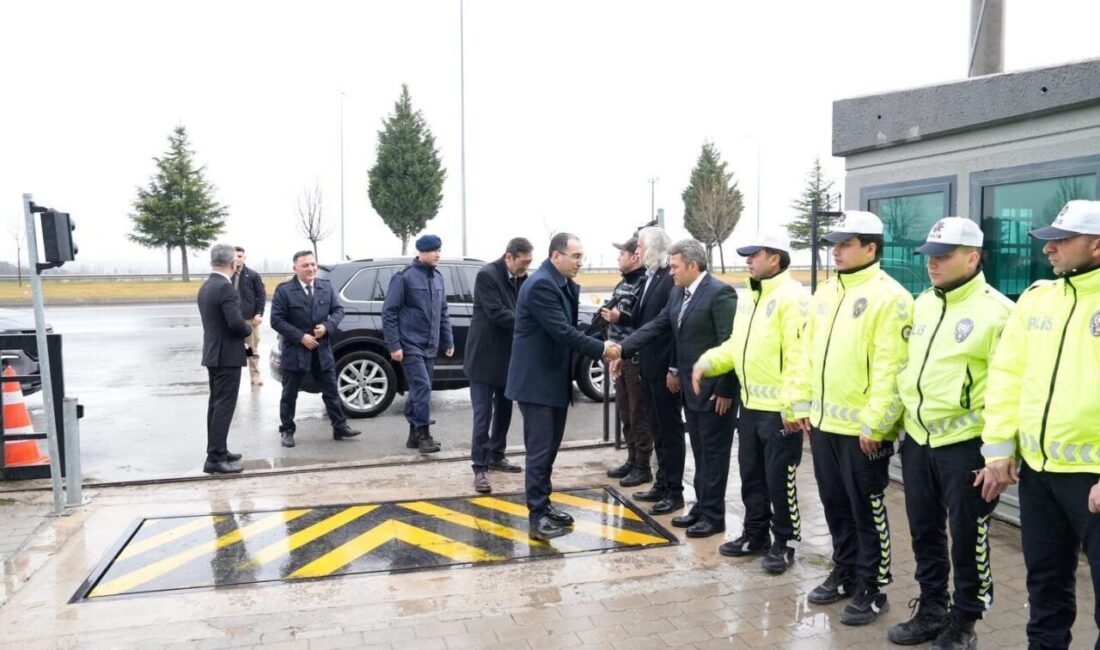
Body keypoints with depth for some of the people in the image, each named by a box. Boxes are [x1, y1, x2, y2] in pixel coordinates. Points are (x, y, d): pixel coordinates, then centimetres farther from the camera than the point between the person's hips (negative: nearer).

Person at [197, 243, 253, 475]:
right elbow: (236, 323, -25)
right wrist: (249, 329, -5)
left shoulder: (205, 286, 11)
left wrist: (243, 327, 10)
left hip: (213, 353, 10)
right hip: (227, 355, -10)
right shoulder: (225, 287, -19)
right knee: (225, 405, -7)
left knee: (216, 403, 15)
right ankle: (215, 458, -6)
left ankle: (217, 451, 24)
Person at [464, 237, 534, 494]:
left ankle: (496, 456, 30)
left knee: (504, 410, 15)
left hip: (509, 356, 7)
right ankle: (480, 468, 3)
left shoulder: (521, 278, 6)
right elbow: (497, 313, -23)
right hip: (485, 355, -7)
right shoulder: (487, 274, -15)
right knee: (483, 414, -4)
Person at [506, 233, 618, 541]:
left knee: (550, 446, 16)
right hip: (536, 380, -10)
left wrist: (601, 347, -1)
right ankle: (537, 517, 4)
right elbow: (562, 331, -25)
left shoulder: (566, 285, 11)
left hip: (555, 379, 10)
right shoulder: (541, 284, -20)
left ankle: (544, 504, 28)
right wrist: (600, 349, -19)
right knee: (540, 449, -4)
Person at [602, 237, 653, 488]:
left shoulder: (645, 283, -16)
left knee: (639, 414, 1)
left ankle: (643, 467, 11)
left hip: (637, 358, -9)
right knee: (624, 413, 16)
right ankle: (632, 461, 28)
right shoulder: (623, 283, 13)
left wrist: (620, 318, -25)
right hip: (621, 357, 9)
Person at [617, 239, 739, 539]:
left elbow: (729, 344, -19)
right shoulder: (678, 292, 8)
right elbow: (658, 326, 10)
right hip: (690, 387, 8)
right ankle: (701, 507, 27)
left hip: (714, 389, -8)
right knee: (700, 452, 16)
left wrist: (725, 390, -18)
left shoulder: (720, 293, -17)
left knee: (713, 453, 3)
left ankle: (713, 515, 14)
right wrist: (622, 348, 1)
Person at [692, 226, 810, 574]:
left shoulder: (791, 296, -16)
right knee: (751, 475, 18)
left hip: (780, 410, -9)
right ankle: (756, 534, 32)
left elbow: (799, 356, -22)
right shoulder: (750, 297, 14)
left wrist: (795, 405, -25)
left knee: (779, 480, 4)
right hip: (750, 405, 9)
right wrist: (708, 362, 1)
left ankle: (784, 541, 20)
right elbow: (737, 344, 18)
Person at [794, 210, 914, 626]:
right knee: (835, 505, 18)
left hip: (862, 429, -7)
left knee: (867, 510, 6)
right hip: (823, 422, 8)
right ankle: (845, 572, 34)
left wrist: (875, 423, -18)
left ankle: (872, 588, 21)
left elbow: (891, 368, -17)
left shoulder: (889, 297, -12)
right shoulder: (825, 294, 12)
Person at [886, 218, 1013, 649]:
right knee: (924, 532, 16)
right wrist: (896, 423, 16)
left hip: (964, 444, -7)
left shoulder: (995, 310, -11)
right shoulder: (921, 305, 11)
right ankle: (931, 610, 32)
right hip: (916, 440, 7)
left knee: (967, 538, 7)